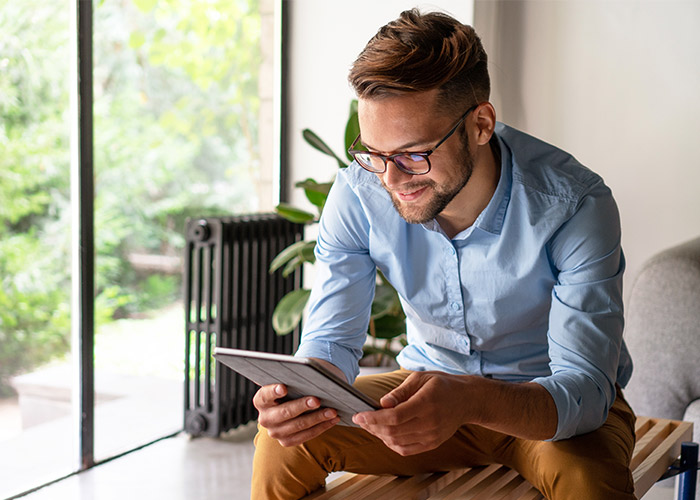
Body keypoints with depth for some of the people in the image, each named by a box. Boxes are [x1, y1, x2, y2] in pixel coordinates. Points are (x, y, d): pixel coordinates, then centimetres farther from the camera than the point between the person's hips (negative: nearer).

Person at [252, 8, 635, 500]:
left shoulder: (576, 207, -27)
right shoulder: (358, 194, -16)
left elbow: (587, 388, -30)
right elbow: (331, 340, -12)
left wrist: (471, 401, -52)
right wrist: (299, 391, -38)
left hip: (556, 403, -2)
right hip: (431, 386, 3)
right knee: (284, 441, -19)